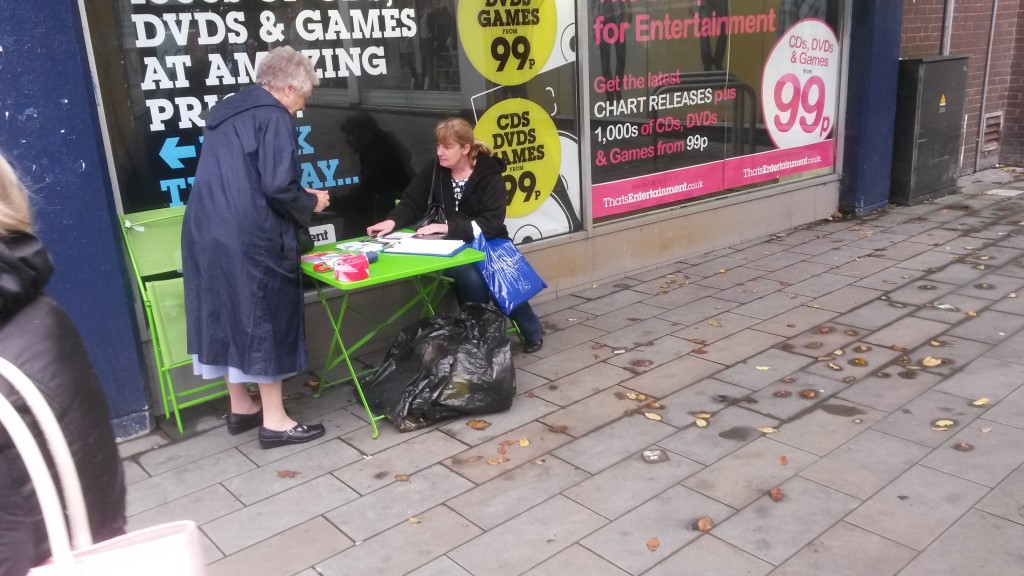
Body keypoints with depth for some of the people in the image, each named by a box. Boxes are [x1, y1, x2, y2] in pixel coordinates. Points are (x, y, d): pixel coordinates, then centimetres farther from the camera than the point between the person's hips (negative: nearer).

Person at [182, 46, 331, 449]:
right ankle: (274, 421, 7)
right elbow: (278, 186, -19)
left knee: (225, 314, 14)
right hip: (250, 238, -9)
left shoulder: (227, 112, 19)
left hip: (208, 232, 9)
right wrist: (310, 203, 0)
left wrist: (299, 199, 19)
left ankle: (240, 407, 27)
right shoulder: (274, 117, -9)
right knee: (267, 317, 0)